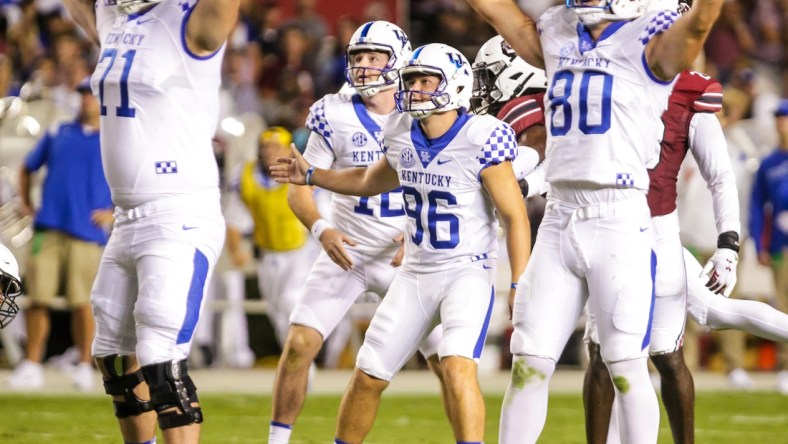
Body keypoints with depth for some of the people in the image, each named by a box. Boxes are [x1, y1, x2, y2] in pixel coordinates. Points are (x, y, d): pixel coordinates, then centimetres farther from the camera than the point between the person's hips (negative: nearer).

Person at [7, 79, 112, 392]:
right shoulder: (58, 134, 17)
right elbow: (27, 168, 27)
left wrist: (114, 214, -6)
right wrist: (25, 202, 14)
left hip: (88, 234, -3)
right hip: (49, 229, 3)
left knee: (82, 302, -5)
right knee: (38, 298, -1)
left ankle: (84, 366, 6)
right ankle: (31, 366, 4)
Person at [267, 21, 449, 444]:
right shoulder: (335, 116, -4)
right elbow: (299, 187, -2)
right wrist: (321, 229, -21)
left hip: (406, 257, 0)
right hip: (347, 251, 0)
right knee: (298, 345, -10)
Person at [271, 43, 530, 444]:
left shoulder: (481, 140, -17)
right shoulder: (402, 136, 2)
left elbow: (515, 216, -14)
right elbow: (372, 181, 25)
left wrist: (519, 286, -19)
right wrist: (312, 176, 24)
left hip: (468, 272, -6)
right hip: (415, 275, 6)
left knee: (457, 367, -28)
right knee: (368, 376, 8)